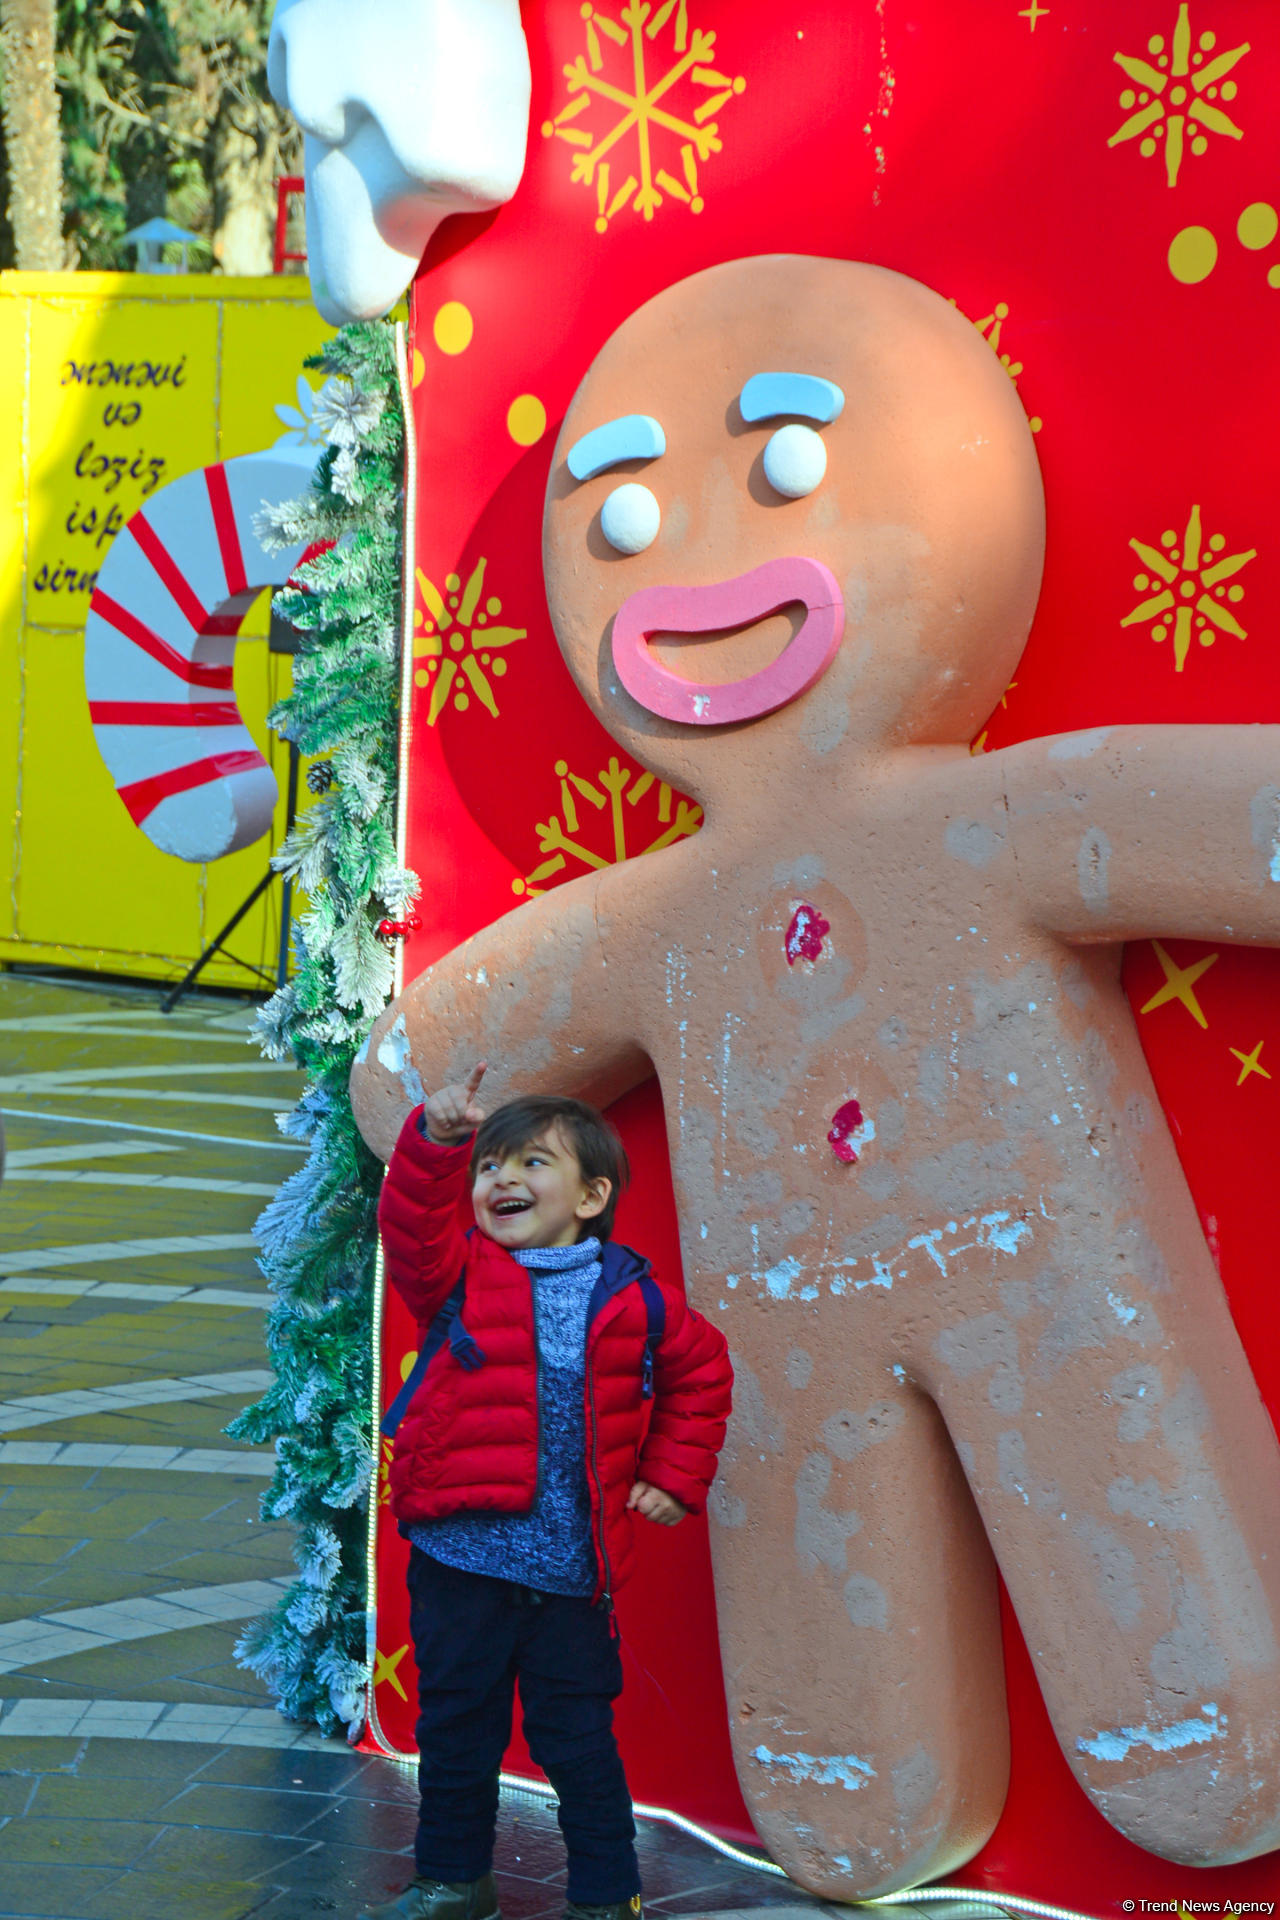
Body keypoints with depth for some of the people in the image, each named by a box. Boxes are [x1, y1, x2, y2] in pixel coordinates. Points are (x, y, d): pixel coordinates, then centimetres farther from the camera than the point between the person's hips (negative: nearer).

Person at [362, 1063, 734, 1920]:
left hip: (569, 1568, -1)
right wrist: (436, 1139, -32)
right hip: (459, 1552, 1)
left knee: (576, 1737, 6)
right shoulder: (458, 1275, 2)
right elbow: (412, 1227, -18)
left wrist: (672, 1477, 12)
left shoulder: (633, 1299, 3)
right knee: (455, 1727, 11)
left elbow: (702, 1370, 16)